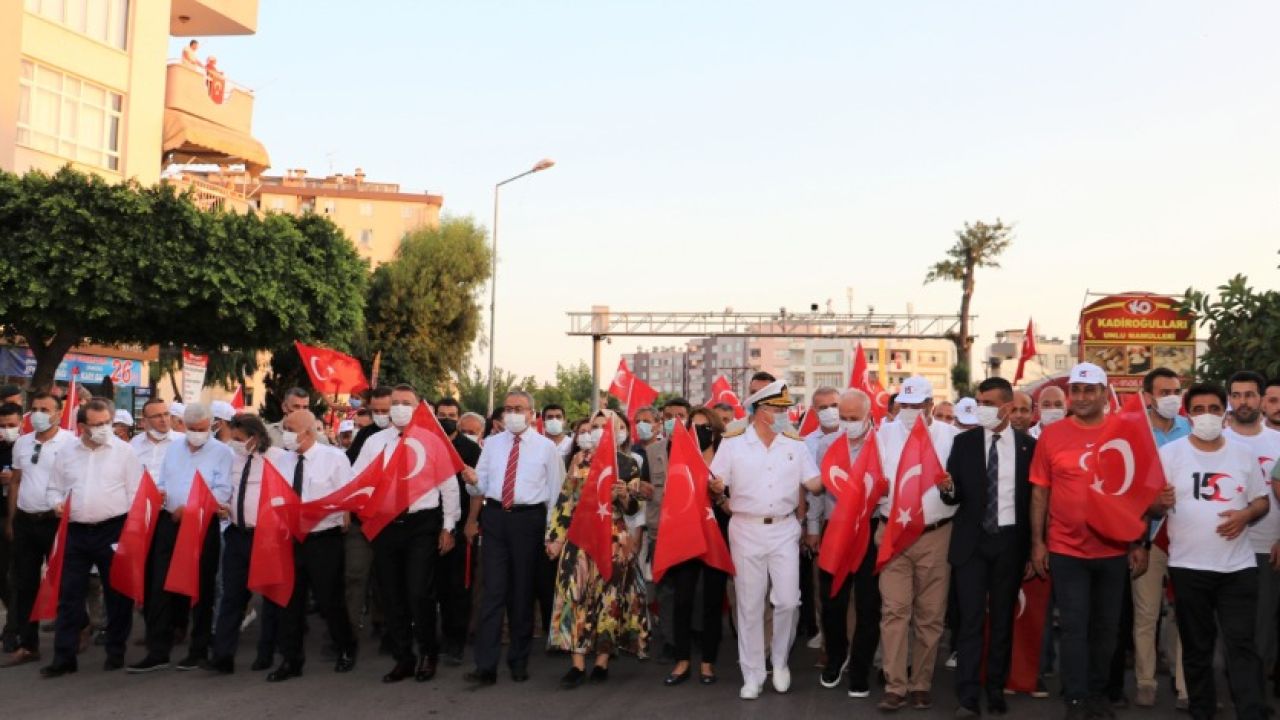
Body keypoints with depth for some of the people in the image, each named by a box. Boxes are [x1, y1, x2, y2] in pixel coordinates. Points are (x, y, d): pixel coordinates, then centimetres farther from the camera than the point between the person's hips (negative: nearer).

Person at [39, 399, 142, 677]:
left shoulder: (124, 451, -1)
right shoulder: (67, 453, 9)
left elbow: (135, 493, -2)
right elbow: (55, 488, 18)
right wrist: (57, 503, -4)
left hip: (113, 531, -3)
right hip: (75, 532, 3)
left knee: (117, 594, 5)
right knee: (69, 595, 4)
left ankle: (116, 653, 17)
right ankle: (64, 657, 9)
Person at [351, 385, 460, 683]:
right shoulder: (375, 443, 8)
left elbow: (448, 486, 2)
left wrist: (448, 526, 1)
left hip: (422, 525, -3)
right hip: (385, 525, 4)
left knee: (419, 593, -9)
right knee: (390, 596, 8)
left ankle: (428, 654, 14)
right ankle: (403, 658, 23)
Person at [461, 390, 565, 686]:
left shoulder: (546, 447, 2)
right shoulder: (491, 443, 10)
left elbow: (555, 492, 2)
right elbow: (482, 486, 11)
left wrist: (550, 531, -1)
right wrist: (473, 481, -12)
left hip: (528, 519, -2)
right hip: (494, 517, 2)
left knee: (522, 591, 7)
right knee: (493, 590, -4)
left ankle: (519, 662, 20)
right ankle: (486, 666, -5)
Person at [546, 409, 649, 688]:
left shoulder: (628, 464, 5)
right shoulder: (580, 460, 11)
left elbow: (635, 508, 3)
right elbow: (565, 499, 9)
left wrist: (625, 496, -19)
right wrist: (555, 537, 4)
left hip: (614, 540, -1)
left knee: (609, 595, 0)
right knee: (577, 594, -5)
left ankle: (602, 660, 10)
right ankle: (578, 664, -4)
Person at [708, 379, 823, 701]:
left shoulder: (795, 445, 4)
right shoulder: (733, 443, -3)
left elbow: (814, 484, 3)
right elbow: (715, 485, -4)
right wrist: (716, 486, -26)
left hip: (784, 529, 2)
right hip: (746, 530, -2)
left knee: (788, 600, -3)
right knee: (749, 606, 3)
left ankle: (779, 662, 22)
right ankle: (752, 676, 13)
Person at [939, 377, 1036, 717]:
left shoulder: (1028, 445, 1)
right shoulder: (963, 442, 2)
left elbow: (1034, 496, 2)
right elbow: (955, 497, 1)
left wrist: (1033, 543, -4)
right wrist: (948, 489, -22)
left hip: (1010, 541, 1)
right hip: (972, 540, 0)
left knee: (1003, 619, 9)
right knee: (971, 620, -3)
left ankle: (996, 690, 20)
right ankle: (968, 696, -2)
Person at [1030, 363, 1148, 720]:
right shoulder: (1051, 435, -3)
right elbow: (1039, 492, 1)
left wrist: (1140, 544, 0)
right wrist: (1037, 543, -1)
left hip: (1115, 550, 1)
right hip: (1066, 550, -1)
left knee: (1107, 627, 13)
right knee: (1074, 627, 2)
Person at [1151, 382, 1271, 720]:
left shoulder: (1244, 453, 6)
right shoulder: (1169, 453, -1)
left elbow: (1263, 499, 13)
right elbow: (1152, 507, 0)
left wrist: (1246, 514, -10)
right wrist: (1162, 502, -24)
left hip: (1238, 566, 1)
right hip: (1188, 566, -1)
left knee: (1242, 645, -2)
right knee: (1197, 647, 9)